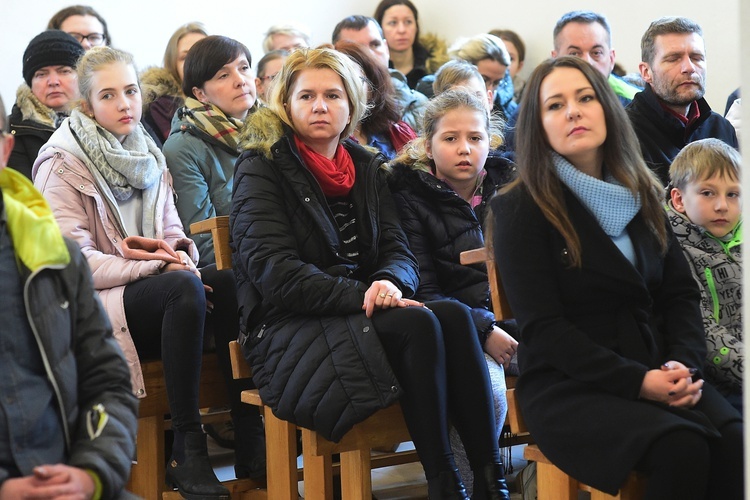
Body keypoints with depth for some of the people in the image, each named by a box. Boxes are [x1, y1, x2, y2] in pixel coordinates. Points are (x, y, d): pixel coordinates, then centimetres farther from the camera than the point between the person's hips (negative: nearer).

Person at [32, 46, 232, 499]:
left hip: (150, 298, 6)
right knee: (184, 287, -36)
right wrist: (158, 266, -20)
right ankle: (188, 452, -33)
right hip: (90, 309, -6)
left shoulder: (148, 156, 16)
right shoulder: (62, 164, -4)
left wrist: (179, 253, -10)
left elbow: (174, 236, 15)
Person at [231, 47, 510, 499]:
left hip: (361, 308, 6)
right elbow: (274, 272, -13)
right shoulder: (262, 169, -1)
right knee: (417, 324, -30)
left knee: (454, 315, -24)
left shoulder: (367, 168, 17)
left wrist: (390, 282, -17)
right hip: (288, 332, -6)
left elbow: (399, 251, 9)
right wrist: (362, 295, -22)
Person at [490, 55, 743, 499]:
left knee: (734, 443, -26)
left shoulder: (643, 196, 15)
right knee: (681, 449, -32)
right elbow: (544, 327, -10)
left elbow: (681, 293, 12)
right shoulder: (520, 209, -3)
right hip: (567, 387, -5)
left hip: (657, 375, 5)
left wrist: (685, 364, -9)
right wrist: (636, 381, -18)